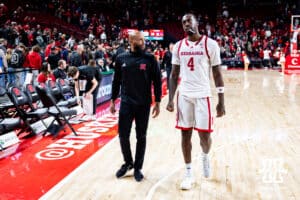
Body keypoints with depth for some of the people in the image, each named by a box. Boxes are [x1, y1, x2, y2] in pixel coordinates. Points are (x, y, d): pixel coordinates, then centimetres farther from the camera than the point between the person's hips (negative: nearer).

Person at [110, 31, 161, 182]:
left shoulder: (150, 59, -3)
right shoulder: (121, 58, 2)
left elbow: (157, 82, -2)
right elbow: (116, 81, 8)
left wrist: (157, 102, -5)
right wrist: (113, 100, 8)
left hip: (144, 104, -1)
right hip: (126, 103, 1)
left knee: (141, 137, 7)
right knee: (123, 135, 3)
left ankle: (138, 168, 22)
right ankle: (128, 162, 27)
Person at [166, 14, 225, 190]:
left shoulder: (210, 44, -5)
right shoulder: (178, 46, 6)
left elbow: (217, 74, -4)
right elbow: (174, 75, 10)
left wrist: (221, 102, -7)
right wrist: (170, 99, 3)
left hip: (203, 95, -3)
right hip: (184, 96, 3)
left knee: (204, 135, -1)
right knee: (185, 134, 6)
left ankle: (205, 156, 34)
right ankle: (189, 174, 19)